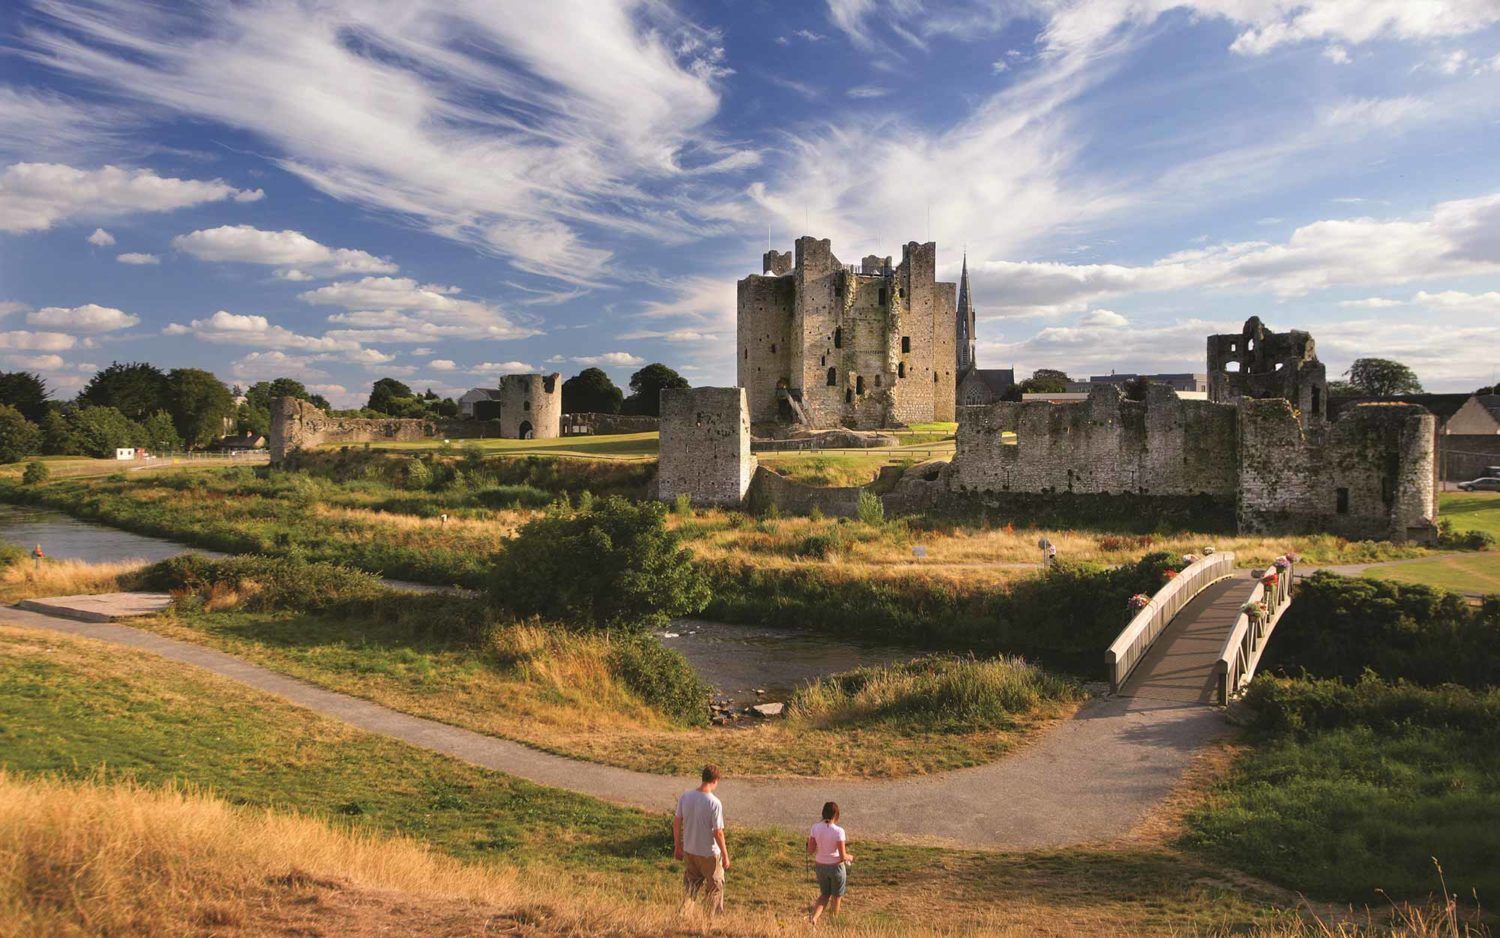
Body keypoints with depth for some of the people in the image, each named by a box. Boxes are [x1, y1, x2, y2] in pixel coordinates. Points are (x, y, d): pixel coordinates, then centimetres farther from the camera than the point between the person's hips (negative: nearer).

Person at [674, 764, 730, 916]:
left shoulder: (685, 797, -7)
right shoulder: (714, 803, -22)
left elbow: (676, 822, 1)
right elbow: (718, 832, -20)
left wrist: (677, 846, 14)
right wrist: (725, 856, -8)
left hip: (689, 851, 5)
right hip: (709, 853, -4)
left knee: (690, 885, 21)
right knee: (716, 887, 16)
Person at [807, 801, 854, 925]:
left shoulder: (815, 828, -10)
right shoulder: (838, 831, -22)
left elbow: (810, 851, -4)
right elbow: (842, 856, -20)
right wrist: (850, 857, 3)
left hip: (820, 866, 4)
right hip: (836, 867, -4)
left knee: (825, 895, 24)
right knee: (836, 897, 20)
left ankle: (813, 918, 2)